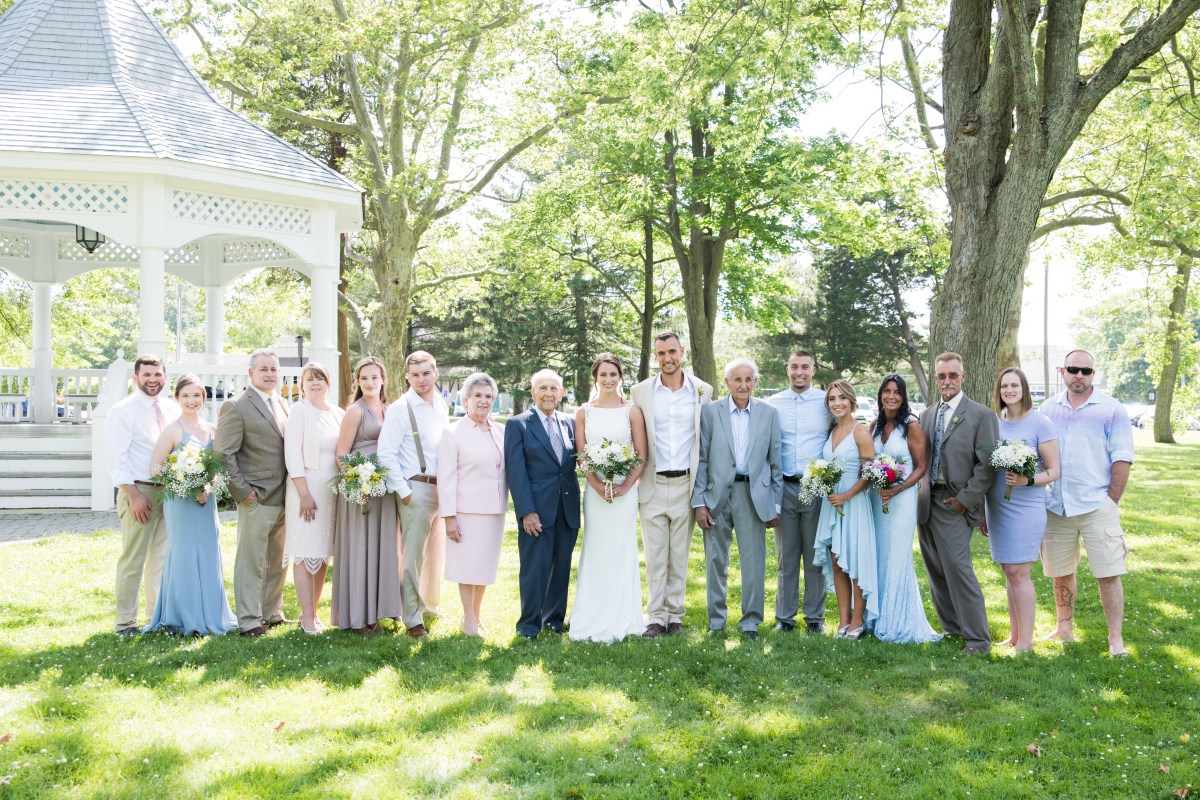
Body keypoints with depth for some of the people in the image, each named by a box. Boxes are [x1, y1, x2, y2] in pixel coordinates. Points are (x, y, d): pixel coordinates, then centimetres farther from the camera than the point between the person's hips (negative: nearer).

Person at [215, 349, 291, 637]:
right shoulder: (236, 407, -8)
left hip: (284, 498, 7)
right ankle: (249, 621, 6)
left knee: (278, 562, 15)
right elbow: (224, 454, -11)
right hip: (256, 499, -7)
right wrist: (243, 491, -14)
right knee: (251, 562, -1)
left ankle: (272, 614, 26)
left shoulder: (283, 405, 15)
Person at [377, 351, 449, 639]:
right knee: (413, 555, -3)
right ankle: (412, 618, 6)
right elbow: (386, 453, -14)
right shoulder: (400, 409, -10)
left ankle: (429, 604, 34)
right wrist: (403, 491, -15)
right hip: (416, 488, -7)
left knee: (436, 551, 17)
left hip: (442, 487, 7)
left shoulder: (442, 406, 9)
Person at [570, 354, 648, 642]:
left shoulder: (632, 411, 2)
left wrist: (625, 486, -13)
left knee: (622, 551, 2)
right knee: (595, 552, 3)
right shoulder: (584, 412, 7)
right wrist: (597, 484, -12)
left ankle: (620, 621, 10)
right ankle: (593, 621, 10)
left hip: (624, 490, -1)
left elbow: (641, 457, 1)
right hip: (594, 490, 1)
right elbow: (581, 455, 3)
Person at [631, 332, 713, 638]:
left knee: (680, 556, 7)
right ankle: (655, 618, 9)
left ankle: (674, 614, 16)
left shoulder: (702, 391, 3)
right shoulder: (640, 392, 2)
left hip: (686, 484, 0)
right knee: (655, 556, 3)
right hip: (653, 486, 0)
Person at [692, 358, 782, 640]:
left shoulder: (769, 414, 4)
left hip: (754, 495, 0)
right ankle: (716, 621, 20)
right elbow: (701, 459, 0)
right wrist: (699, 502, -5)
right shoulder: (710, 412, 1)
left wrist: (776, 504, 3)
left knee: (754, 561, 3)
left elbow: (775, 462, 6)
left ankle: (751, 621, 16)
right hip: (717, 496, 0)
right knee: (716, 561, 8)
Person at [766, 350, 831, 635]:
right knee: (786, 558, 6)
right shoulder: (773, 404, 7)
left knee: (815, 557, 4)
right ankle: (784, 617, 15)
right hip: (784, 487, 1)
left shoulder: (827, 402, 4)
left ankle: (815, 617, 14)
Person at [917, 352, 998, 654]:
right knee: (936, 571, 11)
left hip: (955, 504, -6)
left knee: (958, 567, -11)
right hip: (927, 503, 6)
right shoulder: (927, 415, 14)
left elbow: (987, 464, -9)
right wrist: (920, 493, 3)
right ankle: (951, 627, 22)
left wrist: (966, 499, -12)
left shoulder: (981, 415, -4)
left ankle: (977, 638, -4)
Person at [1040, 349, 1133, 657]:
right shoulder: (1048, 409, 10)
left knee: (1108, 573, -4)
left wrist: (1111, 502, -8)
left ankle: (1116, 637, 3)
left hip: (1096, 506, -4)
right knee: (1060, 572, 13)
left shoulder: (1111, 410, -2)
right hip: (1056, 507, 4)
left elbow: (1122, 459, -4)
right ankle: (1064, 629, 26)